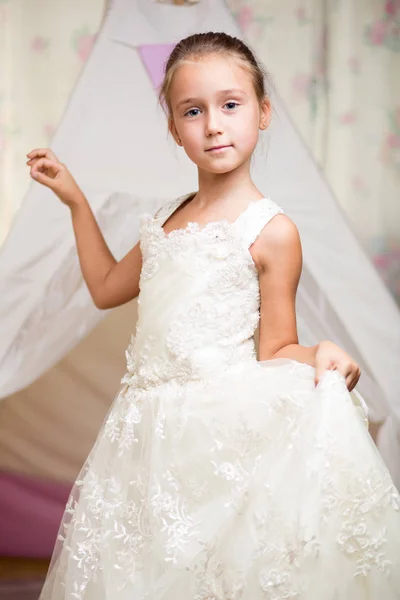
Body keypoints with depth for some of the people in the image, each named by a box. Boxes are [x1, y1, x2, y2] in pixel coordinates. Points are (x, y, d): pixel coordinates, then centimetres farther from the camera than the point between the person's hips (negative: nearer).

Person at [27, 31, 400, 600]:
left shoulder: (270, 231, -8)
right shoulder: (167, 220, 12)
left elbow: (275, 350, -5)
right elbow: (107, 287, 28)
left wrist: (318, 355, -26)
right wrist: (75, 200, 27)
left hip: (221, 423, -6)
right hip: (149, 423, 6)